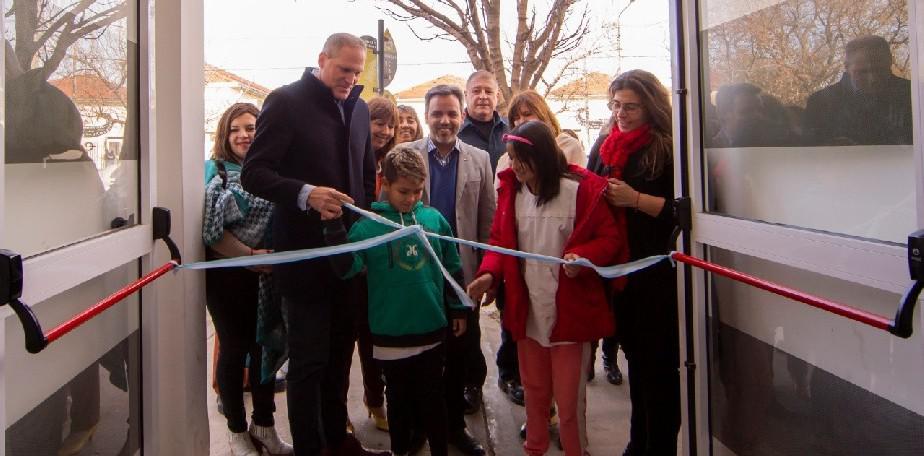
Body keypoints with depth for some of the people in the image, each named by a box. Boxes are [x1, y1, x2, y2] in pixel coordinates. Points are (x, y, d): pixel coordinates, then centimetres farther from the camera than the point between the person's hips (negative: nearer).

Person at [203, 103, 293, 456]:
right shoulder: (214, 173, -4)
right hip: (227, 275, -3)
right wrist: (250, 255, -17)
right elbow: (210, 229, -12)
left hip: (266, 276, 3)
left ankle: (264, 425, 27)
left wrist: (268, 257, -11)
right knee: (234, 349, 7)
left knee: (264, 347, 11)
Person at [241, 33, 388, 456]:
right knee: (309, 361, 4)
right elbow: (254, 173, -13)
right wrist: (305, 193, -28)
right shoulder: (286, 101, -7)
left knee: (338, 354, 17)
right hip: (306, 254, -6)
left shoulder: (359, 108, 12)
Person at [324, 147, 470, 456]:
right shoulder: (367, 225, -8)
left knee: (432, 396, 14)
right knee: (399, 398, 16)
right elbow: (347, 268, -16)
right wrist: (335, 228, -26)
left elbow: (452, 267, 9)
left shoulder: (434, 219, 0)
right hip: (391, 333, -1)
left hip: (432, 328, 1)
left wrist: (459, 309, 13)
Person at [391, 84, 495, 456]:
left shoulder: (479, 159, 5)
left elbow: (488, 220, 7)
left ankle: (455, 424, 29)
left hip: (462, 272, 2)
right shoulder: (403, 155, 0)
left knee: (459, 353, 11)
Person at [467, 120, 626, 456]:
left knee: (568, 399, 4)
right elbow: (500, 240, 8)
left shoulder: (581, 189, -11)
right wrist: (489, 273, -10)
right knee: (534, 391, 21)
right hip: (526, 309, 5)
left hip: (570, 311, -4)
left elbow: (610, 238, -7)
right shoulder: (510, 189, 3)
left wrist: (583, 256, -26)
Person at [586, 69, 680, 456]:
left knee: (659, 362, 3)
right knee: (634, 356, 18)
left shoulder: (669, 148, -9)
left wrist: (636, 199, -20)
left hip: (658, 274, -6)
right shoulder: (604, 145, 10)